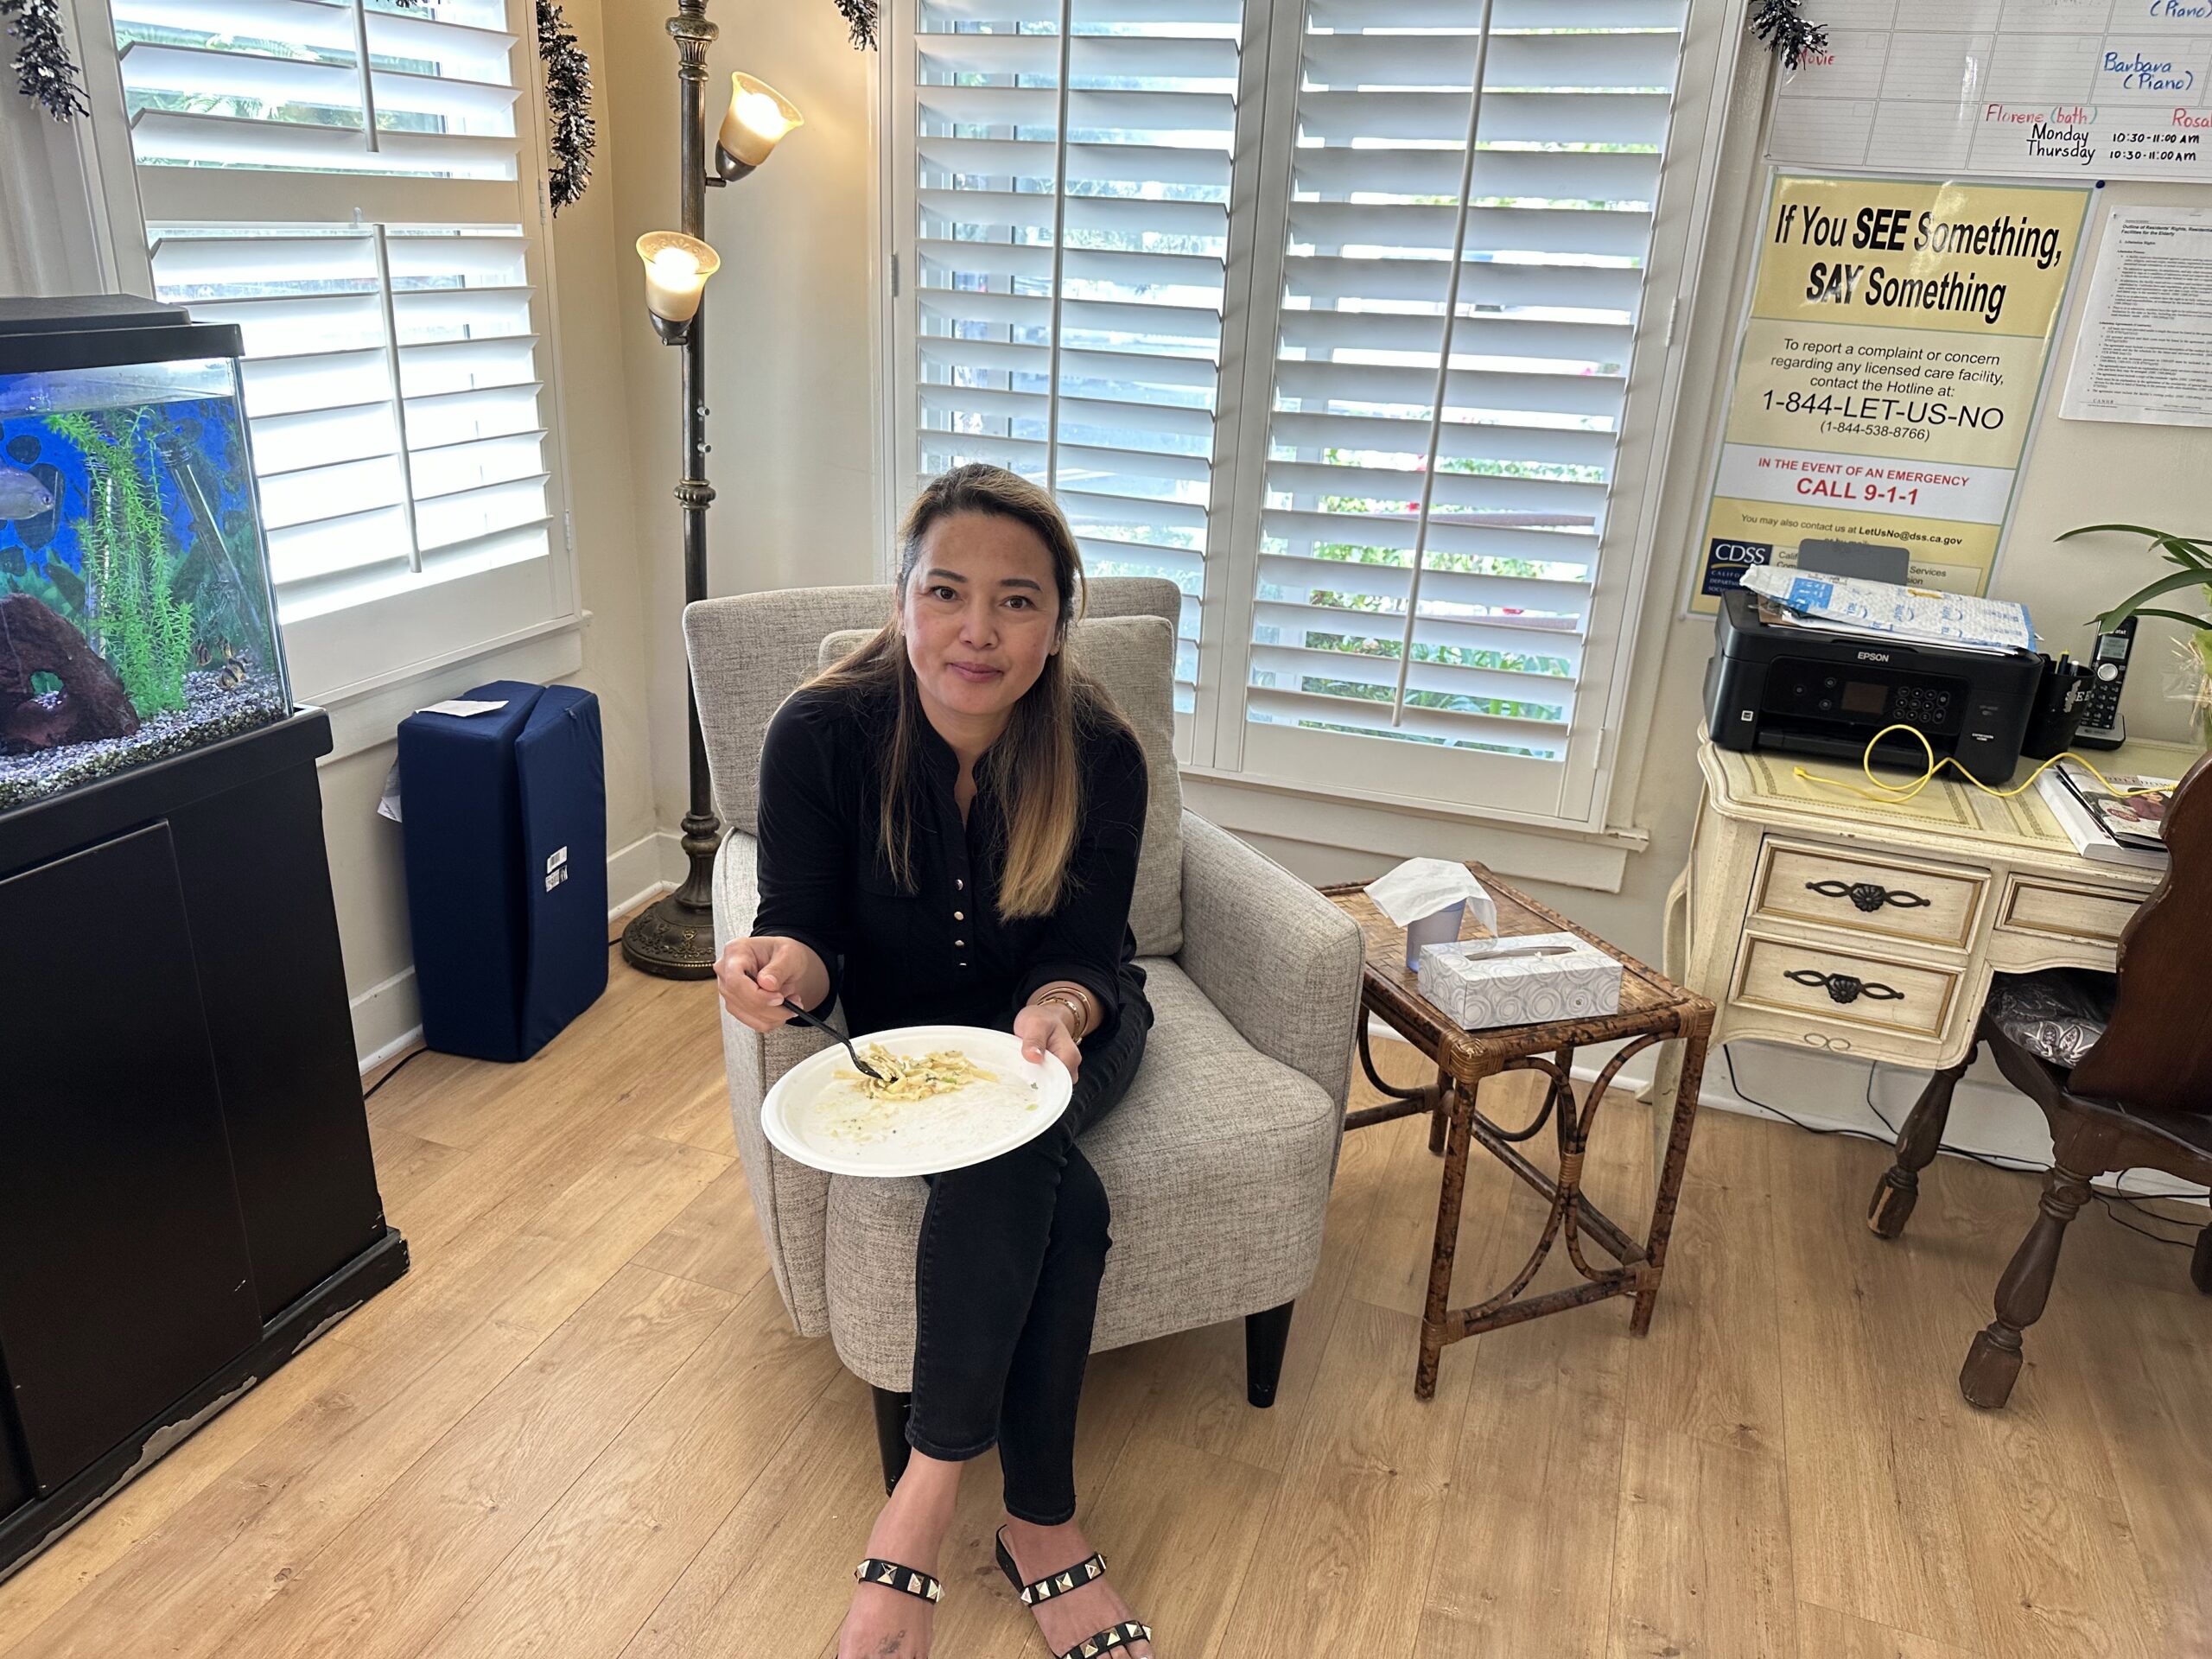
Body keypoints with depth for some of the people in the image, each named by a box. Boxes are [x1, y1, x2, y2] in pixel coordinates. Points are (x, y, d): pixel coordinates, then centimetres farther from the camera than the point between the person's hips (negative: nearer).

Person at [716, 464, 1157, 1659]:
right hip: (905, 1039, -1)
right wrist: (784, 965, -40)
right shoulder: (821, 734, -20)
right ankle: (1040, 1526, -9)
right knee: (1061, 1206, -29)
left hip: (1060, 1022, 1)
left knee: (1003, 1140, -32)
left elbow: (1083, 952, -13)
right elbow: (808, 936, -16)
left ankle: (927, 1497, -14)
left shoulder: (1098, 754, -18)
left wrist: (1058, 1010, -37)